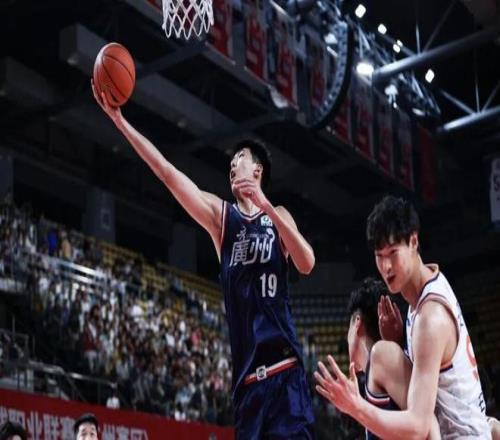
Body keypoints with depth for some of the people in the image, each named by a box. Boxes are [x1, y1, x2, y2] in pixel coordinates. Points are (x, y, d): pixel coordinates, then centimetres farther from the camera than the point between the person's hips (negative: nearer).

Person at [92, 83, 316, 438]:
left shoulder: (278, 216, 13)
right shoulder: (221, 215, 13)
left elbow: (306, 264, -5)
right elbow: (167, 173, 3)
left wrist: (266, 206, -13)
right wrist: (119, 120, -4)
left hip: (283, 364, -2)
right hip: (247, 369, 2)